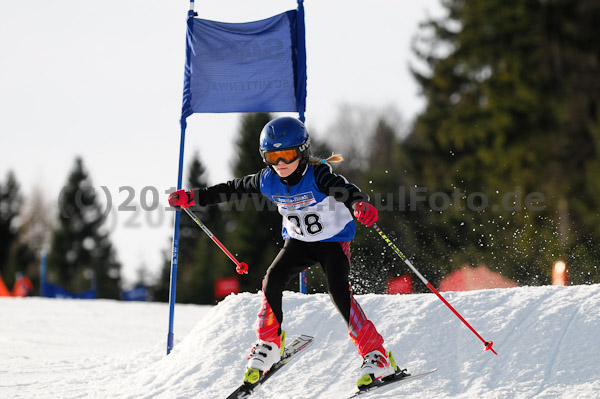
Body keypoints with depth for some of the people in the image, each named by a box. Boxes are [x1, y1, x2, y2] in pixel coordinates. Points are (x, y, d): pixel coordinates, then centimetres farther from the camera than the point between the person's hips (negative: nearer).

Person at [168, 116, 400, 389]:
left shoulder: (317, 175, -28)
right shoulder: (268, 181, -13)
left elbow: (343, 189, -45)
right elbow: (233, 190, 2)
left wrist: (361, 204, -68)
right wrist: (192, 198, 2)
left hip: (334, 240, -5)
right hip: (298, 242, 5)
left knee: (339, 292, -22)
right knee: (272, 282, -16)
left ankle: (376, 355, -14)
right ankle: (269, 344, 4)